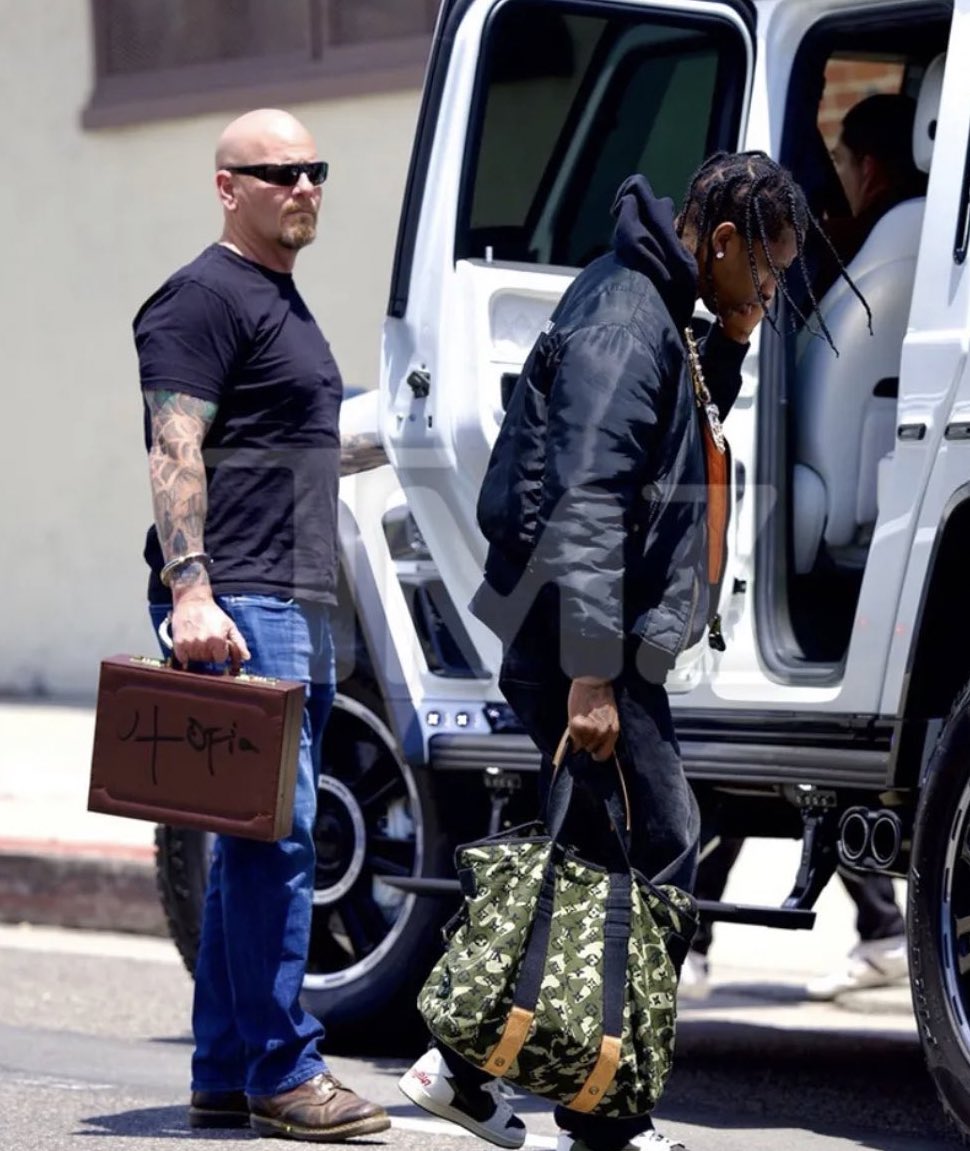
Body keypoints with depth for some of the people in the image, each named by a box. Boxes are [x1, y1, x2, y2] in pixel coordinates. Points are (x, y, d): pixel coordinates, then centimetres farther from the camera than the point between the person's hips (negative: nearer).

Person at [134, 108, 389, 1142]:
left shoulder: (283, 302, 23)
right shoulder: (205, 298, -7)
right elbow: (176, 453, -16)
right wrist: (190, 589, -26)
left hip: (295, 607, 10)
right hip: (238, 604, -10)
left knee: (255, 844, 9)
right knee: (275, 835, -12)